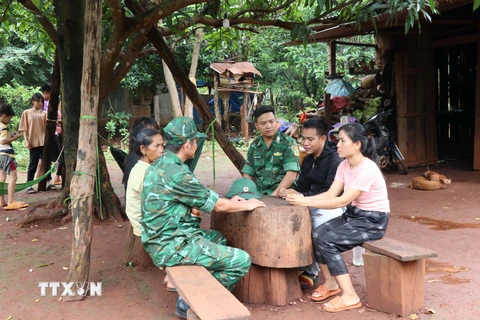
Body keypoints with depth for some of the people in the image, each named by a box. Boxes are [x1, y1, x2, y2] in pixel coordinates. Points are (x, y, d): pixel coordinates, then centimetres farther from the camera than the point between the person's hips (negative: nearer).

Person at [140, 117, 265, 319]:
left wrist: (228, 202, 17)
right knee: (241, 261, -9)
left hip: (163, 238, 10)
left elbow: (199, 197, 18)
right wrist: (247, 205, 5)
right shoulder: (176, 173, -22)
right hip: (172, 246, -10)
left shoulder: (159, 165, 8)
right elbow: (218, 205, -12)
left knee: (219, 238, 28)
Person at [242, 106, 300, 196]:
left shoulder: (288, 143, -3)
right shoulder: (254, 146, 12)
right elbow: (248, 174, 13)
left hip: (281, 195, -4)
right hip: (259, 195, 4)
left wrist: (274, 195, -19)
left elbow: (291, 175, -11)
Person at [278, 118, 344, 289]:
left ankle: (312, 271, -16)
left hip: (334, 206, -7)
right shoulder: (308, 160, 10)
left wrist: (300, 197, -30)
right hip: (314, 204, 8)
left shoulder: (335, 160, -17)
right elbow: (302, 186, 9)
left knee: (318, 221, -34)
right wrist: (291, 192, -14)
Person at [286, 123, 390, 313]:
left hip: (372, 221, -8)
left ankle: (349, 296, -13)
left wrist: (307, 203, -28)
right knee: (317, 235, -12)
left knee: (327, 241, -22)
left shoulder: (367, 169, -24)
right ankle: (330, 284, 8)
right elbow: (331, 194, -3)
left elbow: (343, 201, -28)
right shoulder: (345, 165, 3)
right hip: (353, 215, 8)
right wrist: (302, 198, -17)